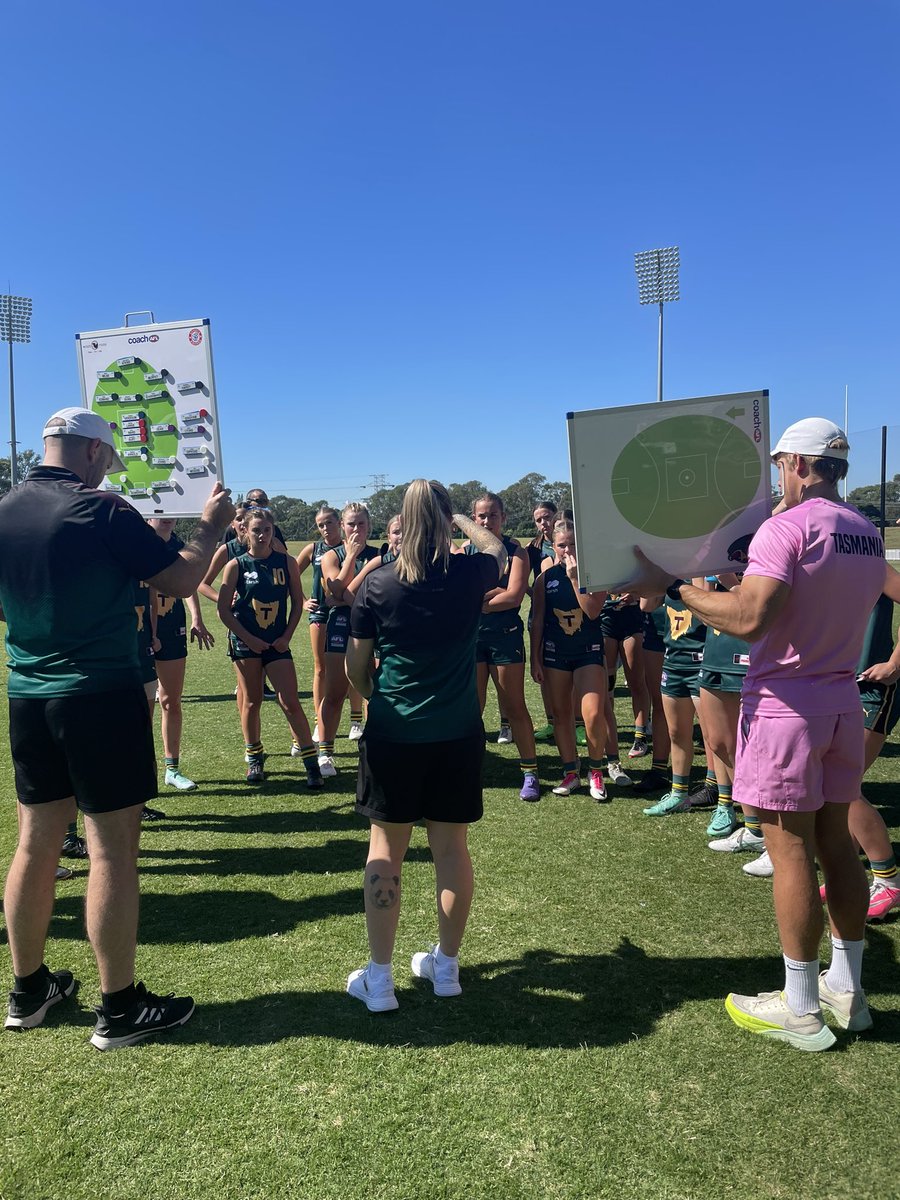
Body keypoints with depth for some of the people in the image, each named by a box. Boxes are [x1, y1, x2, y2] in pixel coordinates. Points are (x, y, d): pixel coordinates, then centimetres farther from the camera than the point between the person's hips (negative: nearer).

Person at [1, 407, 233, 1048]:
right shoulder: (102, 511, -15)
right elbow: (182, 580, -11)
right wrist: (212, 525, 5)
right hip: (102, 695, -7)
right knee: (112, 848, 1)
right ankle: (120, 1008, 12)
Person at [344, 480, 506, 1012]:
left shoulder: (377, 584, -7)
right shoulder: (470, 575, -5)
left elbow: (356, 668, 1)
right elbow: (496, 546, 20)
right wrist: (461, 518, 29)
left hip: (392, 734, -1)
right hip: (458, 734, 2)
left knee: (386, 849, 9)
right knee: (451, 846, 12)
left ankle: (380, 978, 15)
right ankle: (447, 965, 26)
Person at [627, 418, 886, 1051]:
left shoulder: (785, 528, -16)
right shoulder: (867, 534, 10)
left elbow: (749, 619, -26)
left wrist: (672, 585, -17)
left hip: (786, 706, -8)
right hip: (844, 703, 8)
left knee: (790, 850, 0)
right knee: (836, 842, 16)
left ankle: (801, 1010, 12)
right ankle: (848, 989, 28)